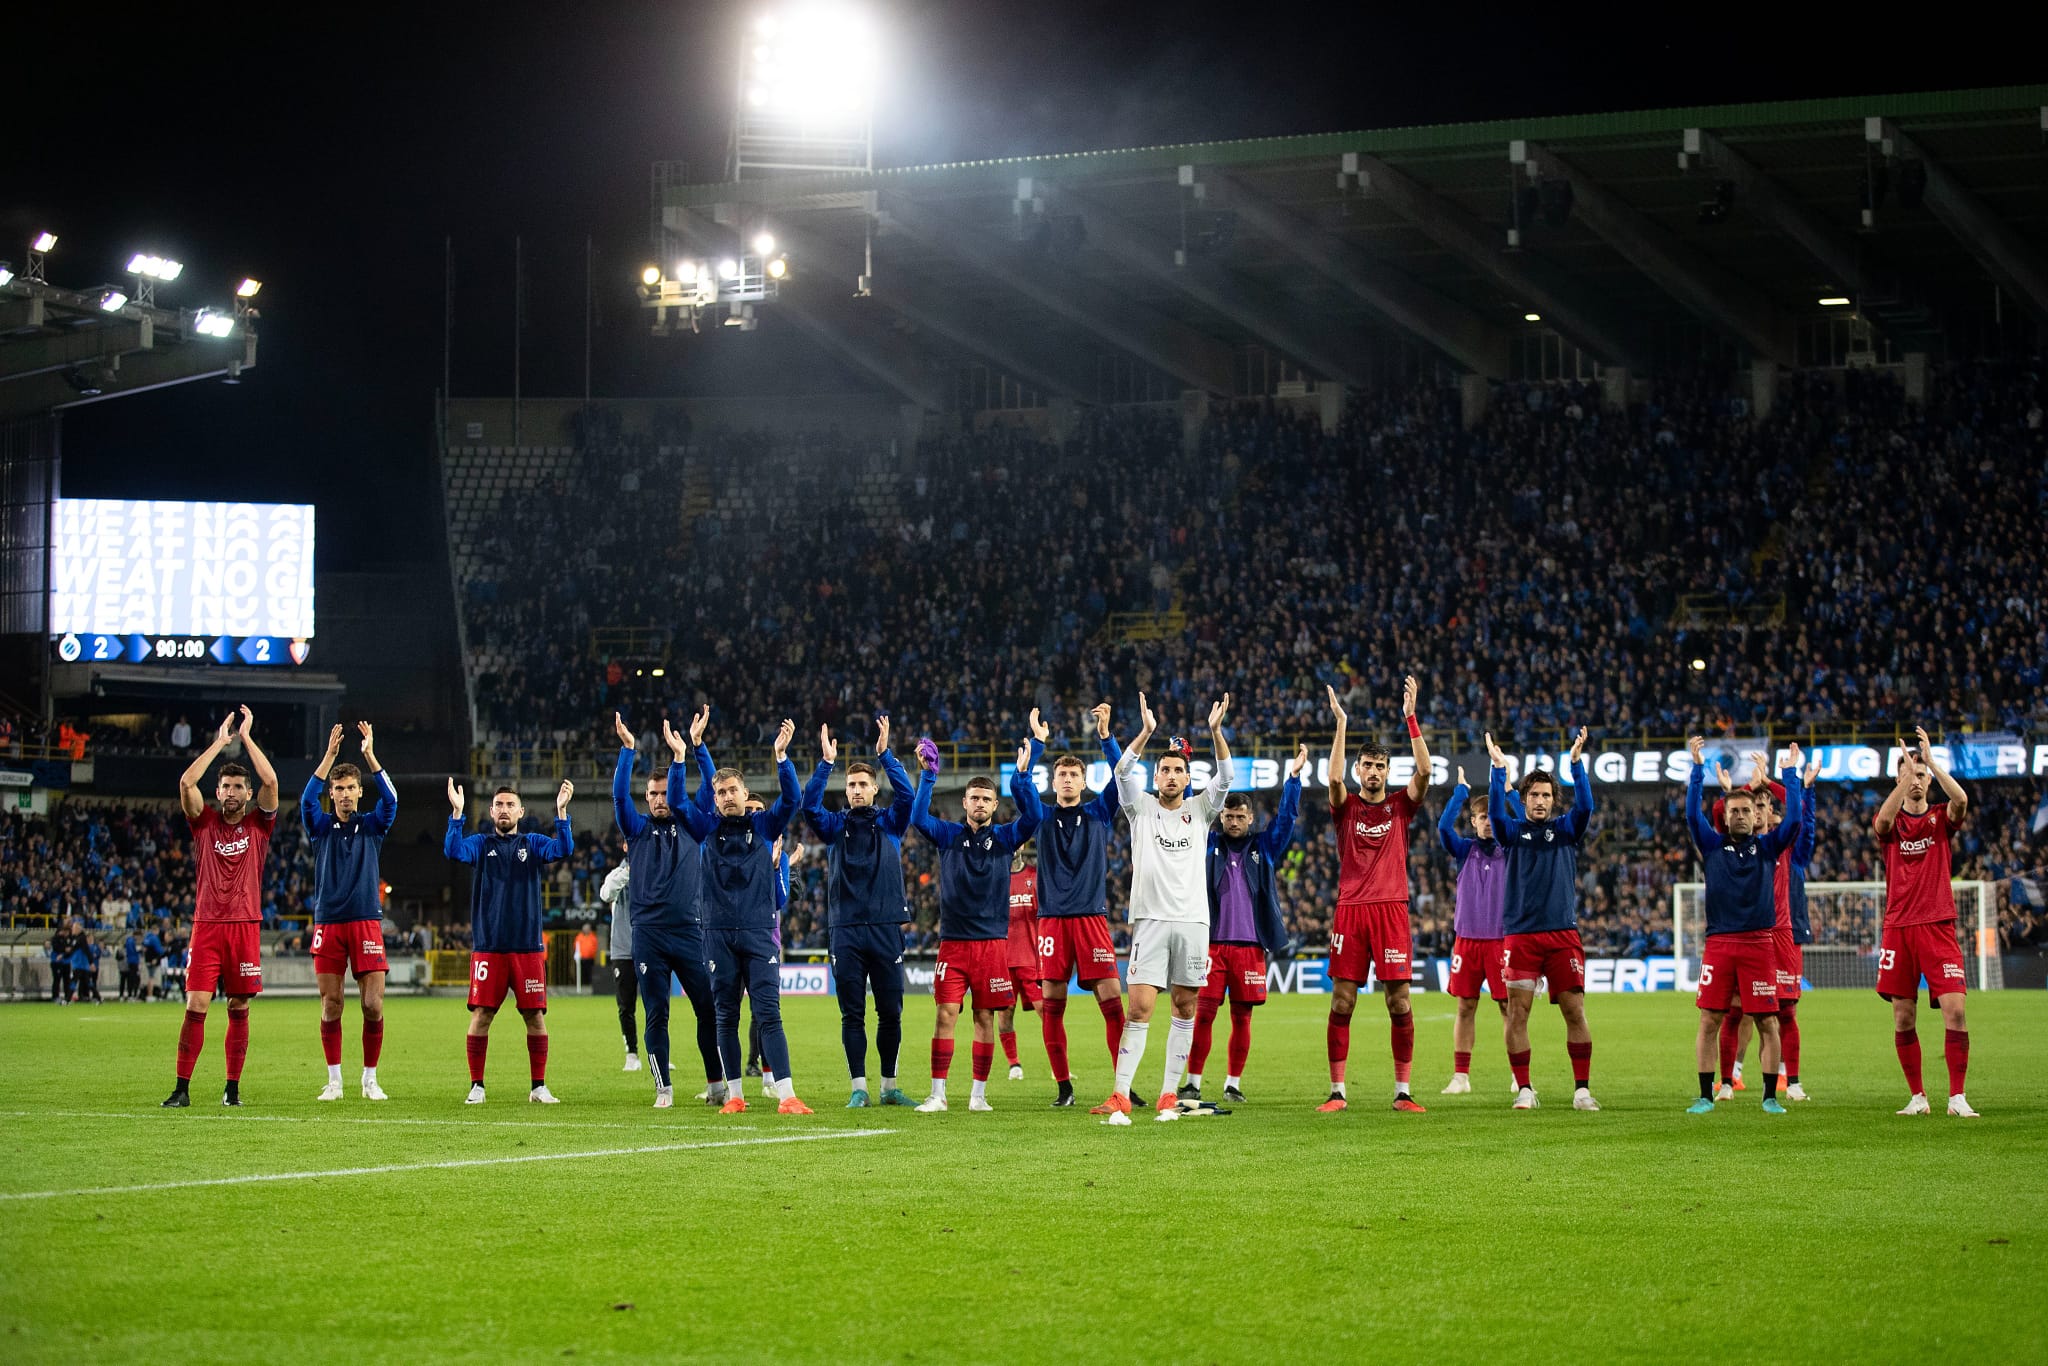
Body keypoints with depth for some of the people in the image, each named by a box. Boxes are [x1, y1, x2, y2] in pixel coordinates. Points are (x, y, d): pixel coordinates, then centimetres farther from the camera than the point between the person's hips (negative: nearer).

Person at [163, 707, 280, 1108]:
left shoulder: (258, 823, 9)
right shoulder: (205, 822, 9)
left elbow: (270, 781, -6)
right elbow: (186, 782, -5)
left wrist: (246, 736, 0)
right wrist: (220, 741, 0)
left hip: (245, 925, 0)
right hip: (207, 926, 0)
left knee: (239, 1010, 3)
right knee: (195, 1007, -7)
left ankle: (233, 1088, 9)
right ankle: (181, 1089, -6)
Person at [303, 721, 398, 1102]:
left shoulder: (372, 825, 9)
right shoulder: (321, 826, 8)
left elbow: (390, 799, -8)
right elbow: (307, 799, -9)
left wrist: (370, 755, -16)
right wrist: (330, 755, -17)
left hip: (366, 922, 0)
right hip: (328, 923, 0)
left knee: (373, 1005, -5)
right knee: (330, 1006, -1)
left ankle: (370, 1079, 6)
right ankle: (334, 1080, 6)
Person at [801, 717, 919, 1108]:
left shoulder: (890, 823, 9)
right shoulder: (835, 826, 10)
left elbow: (906, 795, -7)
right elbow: (810, 806, -7)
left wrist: (885, 754, -13)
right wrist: (826, 763, -15)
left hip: (886, 929, 0)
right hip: (846, 932, 0)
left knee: (891, 1012, 3)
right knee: (852, 1014, 0)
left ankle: (889, 1086, 12)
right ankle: (859, 1088, 4)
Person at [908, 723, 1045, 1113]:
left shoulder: (1004, 838, 6)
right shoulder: (949, 836, 6)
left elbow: (1033, 817, -9)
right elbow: (919, 817, -9)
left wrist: (1022, 775, -20)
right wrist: (928, 774, -18)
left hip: (992, 941, 0)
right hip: (952, 941, 0)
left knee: (985, 1017, 2)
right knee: (946, 1014, -7)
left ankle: (979, 1093, 10)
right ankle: (937, 1093, -4)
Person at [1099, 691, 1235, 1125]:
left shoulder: (1199, 810, 10)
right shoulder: (1141, 807, 7)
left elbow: (1225, 777, -4)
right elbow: (1123, 771, -9)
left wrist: (1216, 731, -19)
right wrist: (1146, 732, -23)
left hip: (1192, 920, 2)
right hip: (1151, 919, -2)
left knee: (1185, 1009, 4)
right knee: (1140, 1010, -11)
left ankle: (1169, 1096, 10)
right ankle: (1120, 1097, -12)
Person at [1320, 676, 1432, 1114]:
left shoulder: (1400, 806, 9)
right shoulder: (1346, 806, 8)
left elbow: (1424, 770, -6)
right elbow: (1334, 778, -12)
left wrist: (1411, 718, -12)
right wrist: (1340, 724, -17)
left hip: (1391, 909, 0)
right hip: (1350, 911, 0)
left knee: (1399, 1003, -2)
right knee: (1341, 1003, -2)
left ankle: (1402, 1093, 3)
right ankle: (1337, 1092, 2)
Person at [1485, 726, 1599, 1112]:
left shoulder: (1565, 830, 10)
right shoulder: (1513, 831, 8)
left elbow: (1584, 807, -8)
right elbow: (1495, 812, -11)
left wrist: (1577, 763, -18)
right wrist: (1498, 769, -22)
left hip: (1563, 933, 1)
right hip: (1520, 934, -1)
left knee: (1575, 1013, -2)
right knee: (1517, 1013, -4)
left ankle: (1582, 1088, 4)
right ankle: (1523, 1088, 3)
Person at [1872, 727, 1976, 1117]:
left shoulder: (1941, 818, 8)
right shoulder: (1891, 821, 9)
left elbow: (1961, 800, -15)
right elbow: (1883, 820, -17)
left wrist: (1930, 760, -18)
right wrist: (1907, 773, -25)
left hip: (1938, 926, -1)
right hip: (1898, 928, 1)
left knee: (1954, 1009, -12)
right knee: (1903, 1018, 2)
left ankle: (1957, 1097, -9)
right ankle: (1917, 1097, 11)